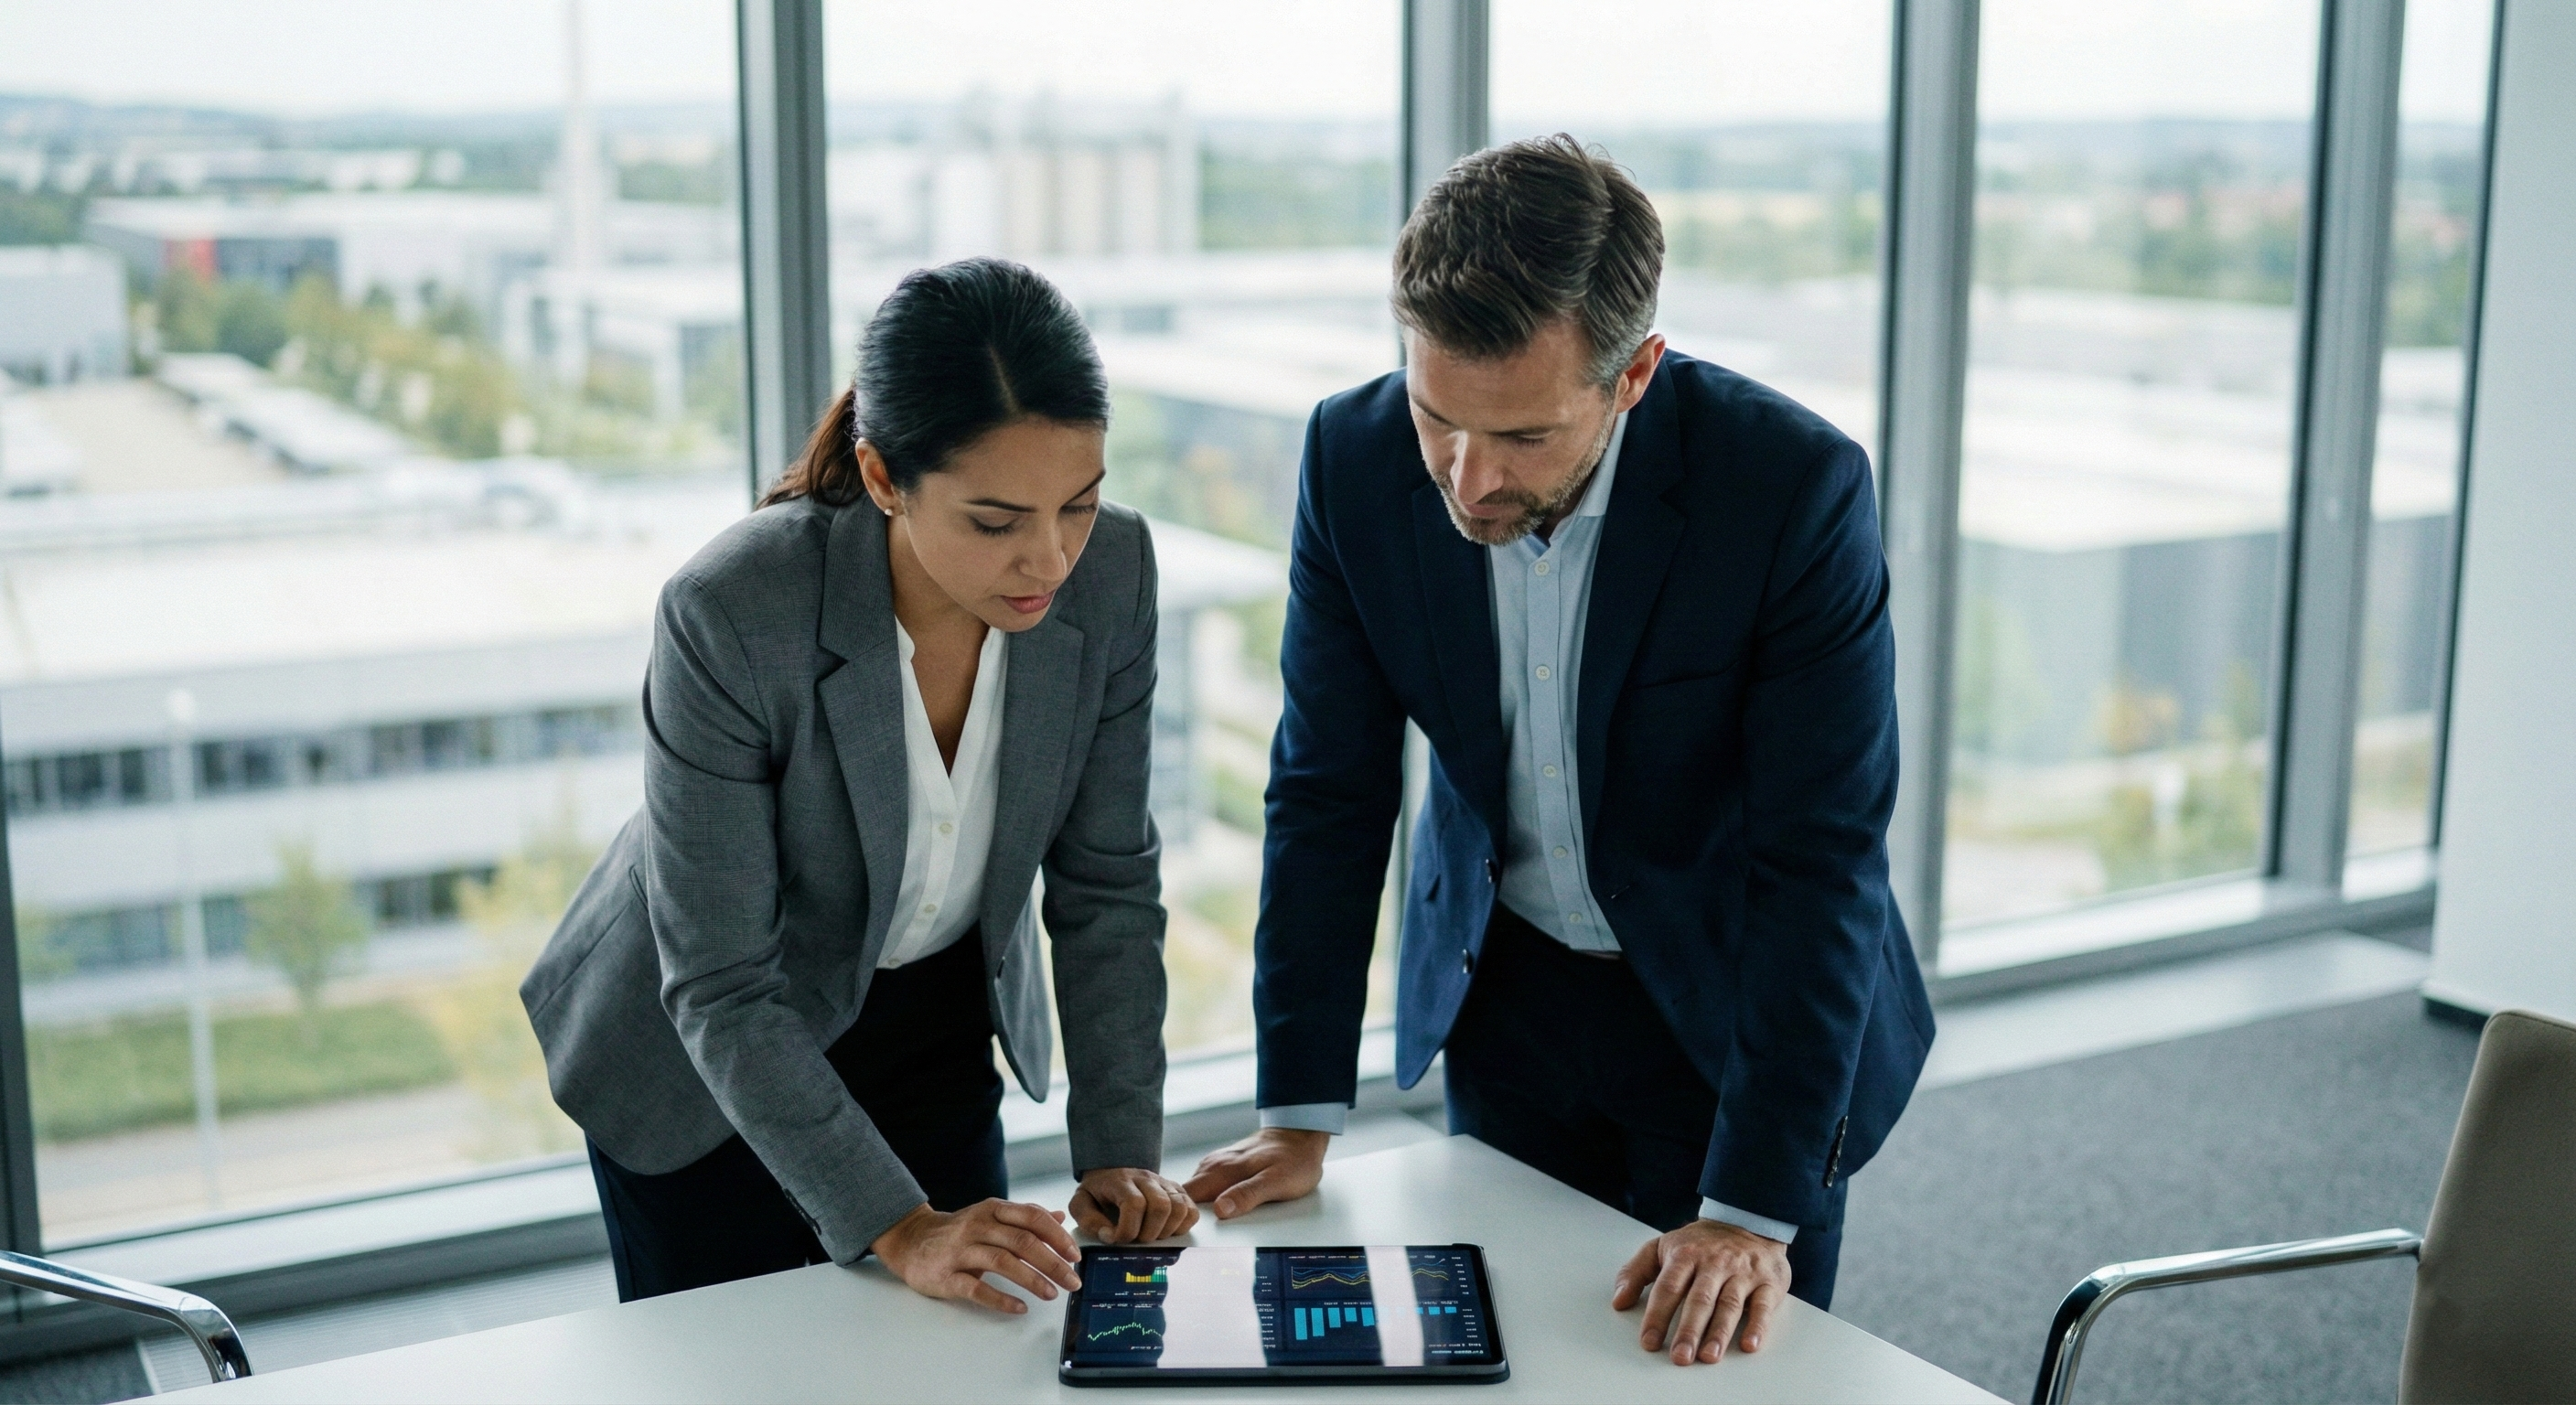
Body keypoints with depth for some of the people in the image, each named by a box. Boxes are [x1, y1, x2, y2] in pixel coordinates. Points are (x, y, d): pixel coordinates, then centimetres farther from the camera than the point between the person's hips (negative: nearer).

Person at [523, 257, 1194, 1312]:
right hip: (705, 1061, -3)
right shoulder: (731, 613, -33)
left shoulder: (1110, 570, -21)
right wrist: (895, 1227, -32)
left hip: (935, 1035, 4)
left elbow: (1106, 882, -10)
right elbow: (721, 993, -27)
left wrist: (1119, 1150, -16)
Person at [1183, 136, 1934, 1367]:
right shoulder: (1355, 456, -16)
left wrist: (1753, 1209, -27)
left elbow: (1820, 858, -25)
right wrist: (1300, 1113, -9)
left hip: (1738, 1004, -3)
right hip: (1503, 990, 3)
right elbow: (1331, 791, -8)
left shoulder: (1795, 485, -27)